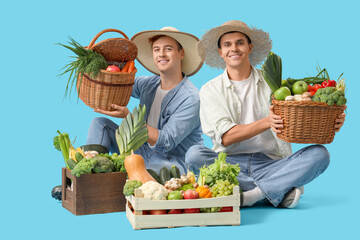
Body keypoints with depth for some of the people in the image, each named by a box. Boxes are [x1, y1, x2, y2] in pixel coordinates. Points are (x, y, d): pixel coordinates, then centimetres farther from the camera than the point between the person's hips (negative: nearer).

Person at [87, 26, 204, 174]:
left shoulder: (190, 98, -17)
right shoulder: (148, 84, 4)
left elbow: (165, 142, -22)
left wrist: (128, 116, -25)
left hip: (174, 163, -7)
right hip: (143, 154, 7)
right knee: (100, 124, -1)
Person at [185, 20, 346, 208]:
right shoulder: (210, 90, 6)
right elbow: (225, 137, -8)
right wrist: (266, 122, -22)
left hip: (271, 164, 1)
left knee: (319, 154, -21)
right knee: (194, 154, -30)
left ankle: (252, 195, -33)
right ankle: (279, 192, -28)